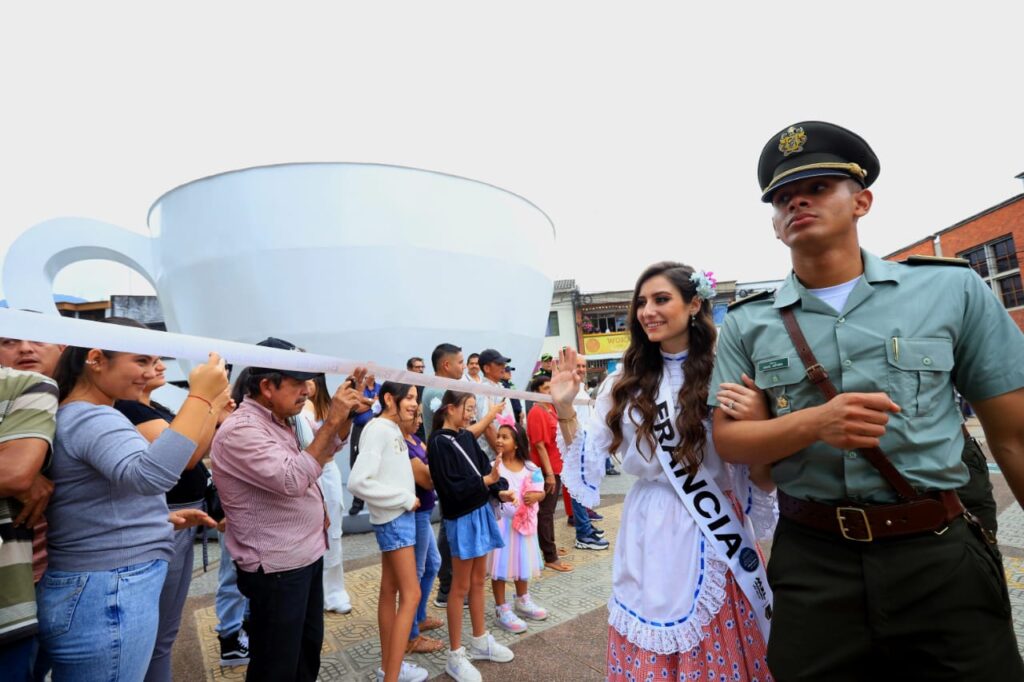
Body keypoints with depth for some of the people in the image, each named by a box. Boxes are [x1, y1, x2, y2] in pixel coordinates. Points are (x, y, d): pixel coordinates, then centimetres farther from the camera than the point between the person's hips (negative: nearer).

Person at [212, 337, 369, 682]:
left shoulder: (280, 420, 7)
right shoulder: (240, 430, -23)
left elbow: (327, 449, 17)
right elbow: (293, 480, -31)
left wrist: (347, 411, 0)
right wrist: (331, 422, -29)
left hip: (307, 555, 9)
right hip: (277, 567, -9)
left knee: (309, 645, 24)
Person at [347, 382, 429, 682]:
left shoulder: (394, 430, 8)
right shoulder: (378, 430, -19)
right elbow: (358, 481, -26)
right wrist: (406, 499, -20)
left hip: (400, 517, 9)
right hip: (393, 519, -9)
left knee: (390, 590, 16)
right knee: (411, 595, -3)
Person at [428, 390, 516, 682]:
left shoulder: (467, 437, 6)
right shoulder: (438, 443, -16)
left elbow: (485, 467, 4)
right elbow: (451, 488, -20)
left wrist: (501, 491, -12)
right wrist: (485, 482, -20)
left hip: (481, 512, 7)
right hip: (461, 518, -7)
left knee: (478, 581, 19)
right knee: (461, 586, 5)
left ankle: (480, 641, 35)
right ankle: (455, 656, 20)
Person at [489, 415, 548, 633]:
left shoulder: (530, 467, -2)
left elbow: (541, 492, 2)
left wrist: (534, 496, -20)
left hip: (523, 521, 5)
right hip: (501, 521, -5)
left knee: (522, 561, 21)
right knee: (501, 565, 4)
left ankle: (523, 601, 41)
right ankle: (502, 609, 19)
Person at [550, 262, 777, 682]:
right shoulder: (625, 382, 2)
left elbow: (761, 472, -4)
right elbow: (590, 466, 4)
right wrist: (565, 411, -9)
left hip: (714, 537, -2)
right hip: (648, 538, 2)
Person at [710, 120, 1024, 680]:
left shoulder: (953, 290, -2)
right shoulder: (745, 324, -1)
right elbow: (727, 439, -3)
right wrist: (816, 422, -21)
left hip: (939, 556, 0)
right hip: (811, 560, 1)